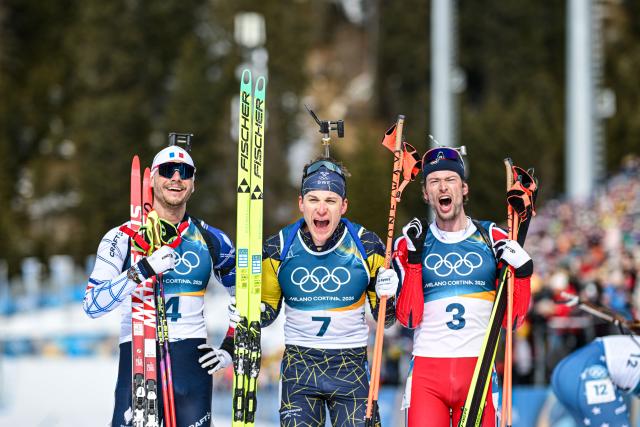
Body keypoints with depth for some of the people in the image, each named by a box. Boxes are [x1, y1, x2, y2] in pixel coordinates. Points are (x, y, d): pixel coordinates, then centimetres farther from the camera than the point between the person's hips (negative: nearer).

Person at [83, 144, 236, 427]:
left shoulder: (211, 241, 11)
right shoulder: (123, 238, 2)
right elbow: (92, 305, -9)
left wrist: (230, 348, 9)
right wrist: (142, 271, -21)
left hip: (192, 358, 2)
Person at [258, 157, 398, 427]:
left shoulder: (366, 245, -5)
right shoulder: (278, 248, -4)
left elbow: (384, 318, 3)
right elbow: (268, 311, 10)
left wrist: (387, 297, -18)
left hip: (351, 366, 0)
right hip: (299, 363, 0)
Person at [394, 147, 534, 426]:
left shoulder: (493, 239, 8)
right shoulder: (411, 242, 7)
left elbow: (512, 319, 7)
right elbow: (408, 318, -4)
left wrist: (522, 271, -6)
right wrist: (413, 258, -9)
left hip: (478, 371, 1)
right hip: (426, 370, -1)